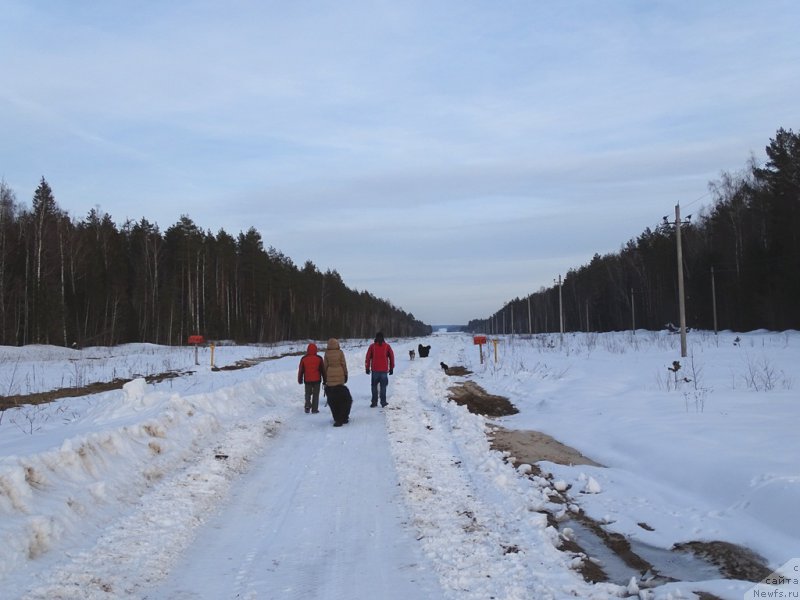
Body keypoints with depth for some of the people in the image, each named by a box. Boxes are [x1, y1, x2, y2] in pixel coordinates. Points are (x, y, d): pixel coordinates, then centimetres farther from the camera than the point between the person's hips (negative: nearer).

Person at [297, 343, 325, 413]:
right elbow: (323, 370, 1)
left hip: (307, 380, 1)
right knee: (316, 394, 6)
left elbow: (300, 370, 4)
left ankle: (307, 406, -4)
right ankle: (314, 409, 3)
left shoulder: (303, 359, -3)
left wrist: (300, 379, 16)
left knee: (308, 394, 16)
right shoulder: (319, 358, -4)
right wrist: (324, 380, 10)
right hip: (317, 379, -1)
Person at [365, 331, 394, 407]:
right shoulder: (387, 346, 3)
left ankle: (374, 402, 4)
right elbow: (391, 357, 5)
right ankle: (383, 402, 6)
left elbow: (368, 357, 0)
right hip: (384, 370, 0)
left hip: (375, 370, 0)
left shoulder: (372, 346, 1)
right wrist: (391, 368, 11)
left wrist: (367, 368, 7)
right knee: (383, 386, 7)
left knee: (374, 386, 8)